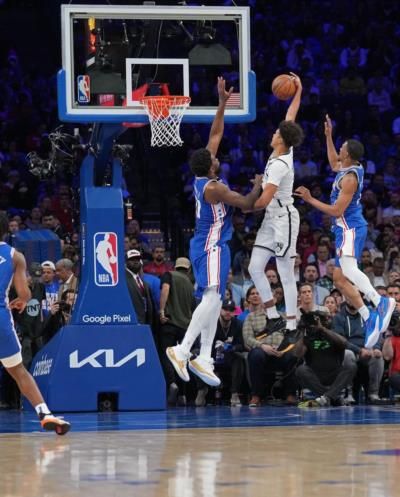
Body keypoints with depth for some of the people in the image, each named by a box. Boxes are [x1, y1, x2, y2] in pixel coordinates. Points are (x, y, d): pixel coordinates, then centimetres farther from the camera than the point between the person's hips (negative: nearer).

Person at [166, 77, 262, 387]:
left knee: (214, 300, 9)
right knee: (211, 297, -17)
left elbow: (215, 135, 12)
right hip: (212, 246, -10)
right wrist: (258, 185, 5)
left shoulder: (202, 176, 5)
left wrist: (223, 103, 10)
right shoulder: (214, 188, -19)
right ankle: (183, 350, -27)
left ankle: (204, 358, 6)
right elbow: (247, 204, -13)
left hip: (208, 245, 10)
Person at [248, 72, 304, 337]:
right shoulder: (286, 152, 4)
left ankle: (291, 327, -2)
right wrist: (298, 92, 22)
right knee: (255, 268, 6)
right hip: (272, 219, 9)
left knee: (286, 276, -5)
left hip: (284, 219, -9)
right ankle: (274, 318, 12)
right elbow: (290, 119, 17)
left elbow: (264, 200, -25)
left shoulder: (279, 165, -21)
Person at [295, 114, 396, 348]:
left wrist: (310, 200, -11)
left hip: (350, 229, -10)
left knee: (347, 269, -33)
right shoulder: (351, 168, 10)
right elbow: (334, 164, 36)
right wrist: (328, 136, 32)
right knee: (339, 278, 9)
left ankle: (381, 301, -51)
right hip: (348, 229, 10)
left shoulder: (349, 178, -18)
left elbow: (337, 211, -19)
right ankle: (370, 319, 4)